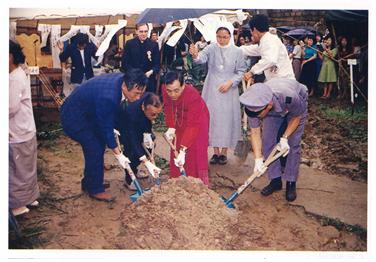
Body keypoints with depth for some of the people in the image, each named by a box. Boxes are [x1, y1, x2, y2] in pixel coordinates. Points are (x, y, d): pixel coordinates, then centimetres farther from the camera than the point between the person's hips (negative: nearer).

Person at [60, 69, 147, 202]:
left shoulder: (122, 79, -12)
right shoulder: (107, 97, -37)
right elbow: (106, 128, -25)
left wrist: (111, 127, 6)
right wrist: (118, 155, -16)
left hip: (86, 112, 9)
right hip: (73, 117, -9)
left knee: (98, 144, 13)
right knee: (95, 148, -7)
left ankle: (89, 182, 29)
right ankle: (95, 190, 10)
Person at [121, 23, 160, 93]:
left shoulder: (154, 44, 3)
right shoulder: (129, 44, 2)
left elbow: (157, 64, 4)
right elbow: (124, 63, 1)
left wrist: (151, 72, -17)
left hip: (149, 80, 1)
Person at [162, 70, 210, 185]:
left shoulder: (193, 95, -40)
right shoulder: (165, 89, -26)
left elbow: (192, 125, -39)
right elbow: (168, 108, -8)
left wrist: (183, 149, -43)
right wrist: (171, 127, -21)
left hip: (197, 119, -5)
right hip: (180, 120, 5)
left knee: (195, 154, -9)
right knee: (175, 151, 7)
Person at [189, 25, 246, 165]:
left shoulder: (237, 51, -1)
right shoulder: (211, 48, -2)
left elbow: (241, 71, 2)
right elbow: (202, 58, -21)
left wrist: (230, 82, -12)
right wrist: (195, 55, -43)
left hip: (229, 91, 0)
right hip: (212, 90, 1)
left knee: (227, 119, 3)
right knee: (213, 118, 4)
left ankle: (224, 152, 16)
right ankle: (216, 152, 16)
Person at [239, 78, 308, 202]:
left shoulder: (289, 97, -46)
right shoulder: (254, 105, -35)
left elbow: (296, 117, -21)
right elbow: (255, 132, -21)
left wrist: (284, 137, -27)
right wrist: (258, 159, -25)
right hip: (274, 109, 3)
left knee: (293, 144, -9)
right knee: (267, 142, -6)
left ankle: (291, 183, 4)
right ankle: (275, 180, 7)